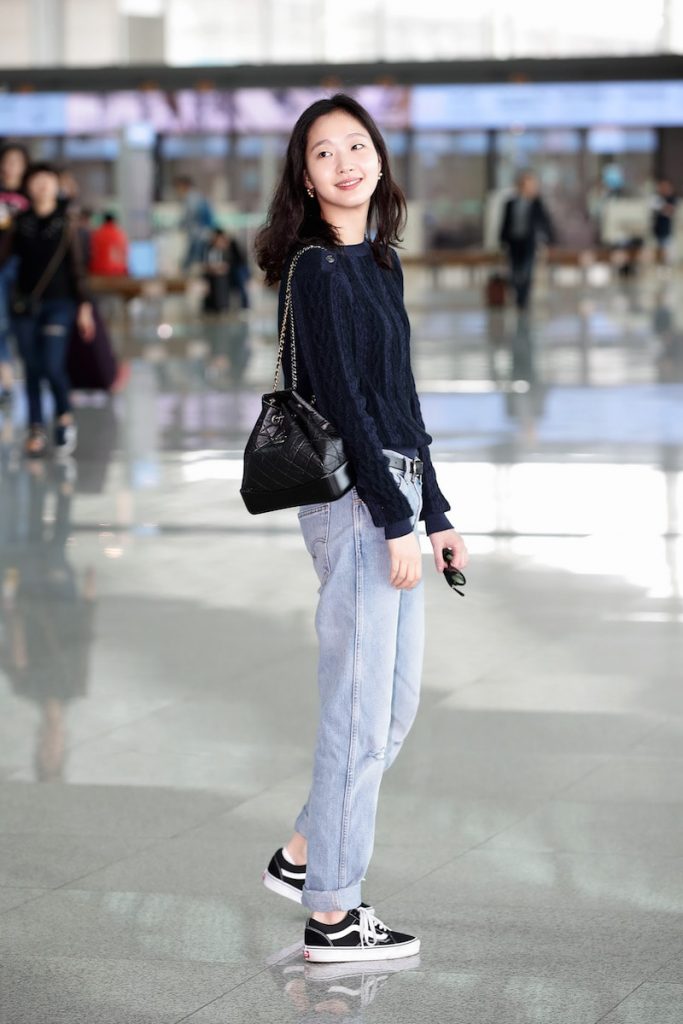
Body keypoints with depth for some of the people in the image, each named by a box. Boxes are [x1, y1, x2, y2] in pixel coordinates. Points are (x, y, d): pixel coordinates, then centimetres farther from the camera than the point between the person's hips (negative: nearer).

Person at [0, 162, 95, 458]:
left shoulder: (65, 224, 3)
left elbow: (76, 267, 4)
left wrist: (83, 305, 0)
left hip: (58, 304, -2)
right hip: (24, 305, 2)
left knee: (52, 366, -13)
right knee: (32, 370, 4)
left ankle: (65, 417, 12)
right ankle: (36, 431, 11)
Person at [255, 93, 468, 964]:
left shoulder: (381, 265, 15)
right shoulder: (317, 270, -10)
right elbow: (342, 402, -16)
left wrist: (435, 514, 16)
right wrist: (395, 520, -18)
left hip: (392, 497, 9)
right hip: (353, 500, -9)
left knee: (394, 708, 15)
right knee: (361, 714, -4)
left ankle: (303, 857, 29)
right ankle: (331, 917, 5)